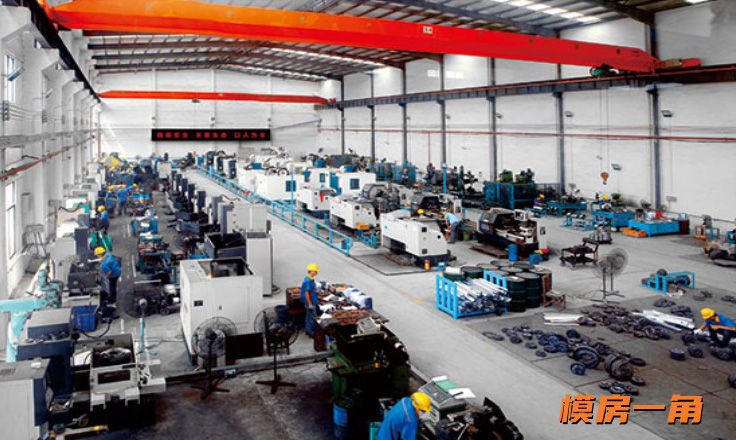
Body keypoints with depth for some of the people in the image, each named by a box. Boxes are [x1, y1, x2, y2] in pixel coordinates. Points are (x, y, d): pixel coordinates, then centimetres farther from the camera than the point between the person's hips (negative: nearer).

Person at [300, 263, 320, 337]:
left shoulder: (311, 280, 7)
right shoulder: (307, 281, -23)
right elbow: (306, 293, -23)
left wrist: (316, 299, 22)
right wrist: (310, 304, -21)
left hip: (313, 302, 10)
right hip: (311, 302, -10)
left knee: (309, 316, 19)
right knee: (313, 317, -1)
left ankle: (308, 329, 30)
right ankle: (310, 331, 9)